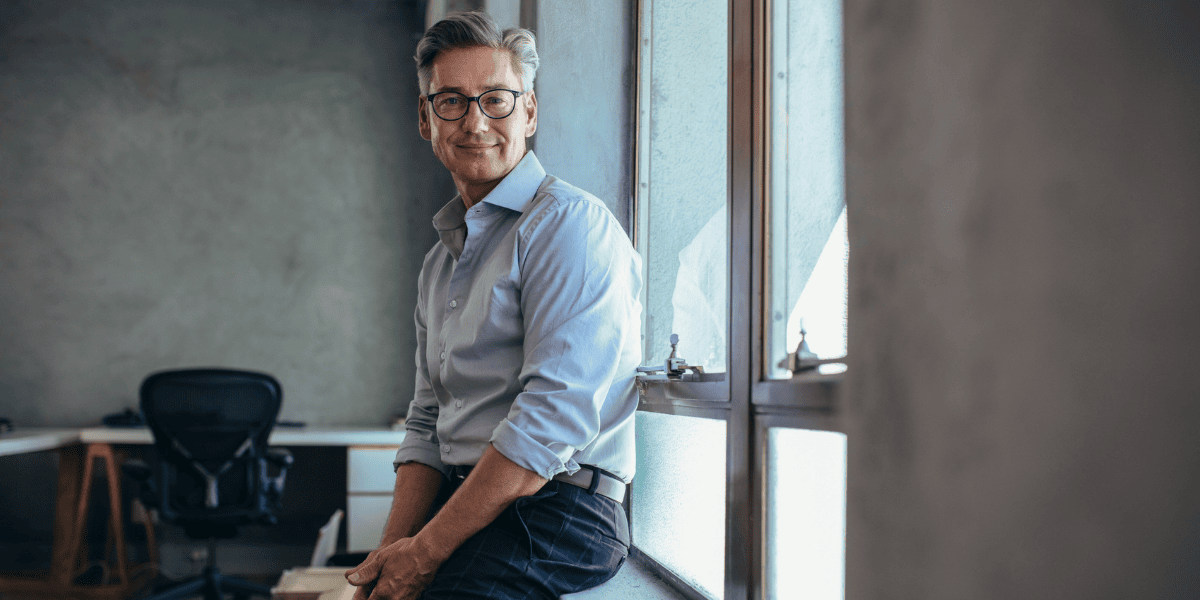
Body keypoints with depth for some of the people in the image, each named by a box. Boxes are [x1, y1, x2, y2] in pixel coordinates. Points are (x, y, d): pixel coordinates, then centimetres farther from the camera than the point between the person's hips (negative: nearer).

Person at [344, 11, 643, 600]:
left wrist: (427, 551, -16)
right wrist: (392, 549, 0)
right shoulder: (441, 262, 19)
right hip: (461, 505, 7)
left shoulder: (569, 222, -9)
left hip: (558, 514, -7)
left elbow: (554, 418, -18)